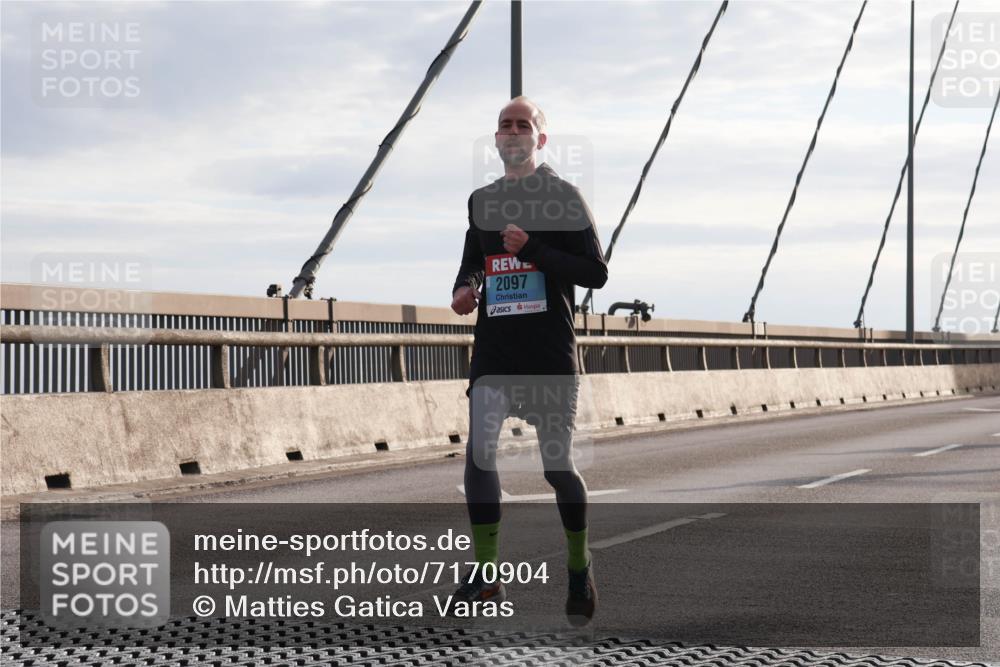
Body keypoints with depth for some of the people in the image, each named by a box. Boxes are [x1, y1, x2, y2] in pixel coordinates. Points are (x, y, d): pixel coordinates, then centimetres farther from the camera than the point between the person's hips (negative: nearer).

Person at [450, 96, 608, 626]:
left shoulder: (563, 196, 0)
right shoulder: (482, 201, 15)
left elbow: (596, 273, -6)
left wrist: (531, 250, -16)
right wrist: (464, 290, 5)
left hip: (550, 352, -3)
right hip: (493, 349, 3)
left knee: (558, 464, 3)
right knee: (479, 451, -15)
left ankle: (579, 569, 24)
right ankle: (486, 576, -12)